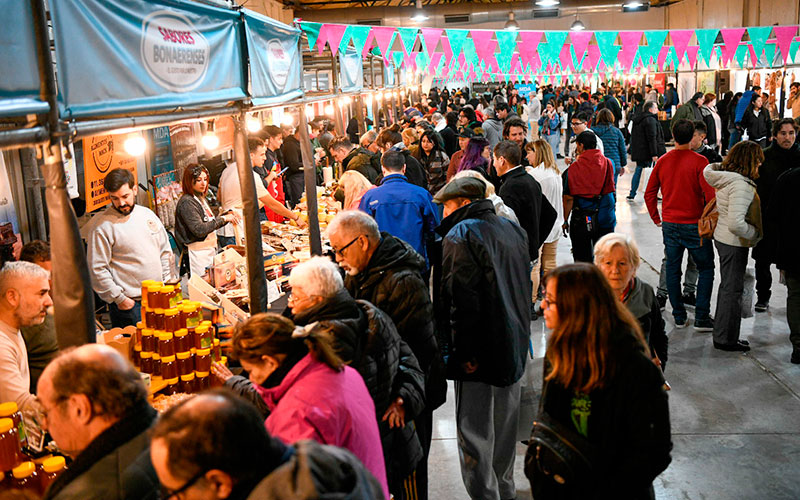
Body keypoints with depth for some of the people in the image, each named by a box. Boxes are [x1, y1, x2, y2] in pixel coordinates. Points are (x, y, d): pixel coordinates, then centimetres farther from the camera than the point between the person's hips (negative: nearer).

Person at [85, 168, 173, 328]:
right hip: (129, 304, -6)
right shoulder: (102, 226, -10)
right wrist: (119, 298, -12)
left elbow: (165, 251, 18)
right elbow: (97, 269, -11)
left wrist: (167, 282, 10)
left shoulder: (148, 214, 10)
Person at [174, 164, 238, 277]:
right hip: (198, 254, -9)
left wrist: (227, 215, 4)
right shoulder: (186, 202, -14)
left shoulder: (201, 199, 14)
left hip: (210, 250, 9)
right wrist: (223, 218, -19)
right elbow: (199, 230, -22)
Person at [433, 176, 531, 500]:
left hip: (480, 351, -8)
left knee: (475, 433, 1)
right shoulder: (513, 230, 11)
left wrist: (463, 351, -19)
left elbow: (460, 299, -21)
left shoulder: (460, 235, -14)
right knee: (504, 428, 21)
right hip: (513, 347, 8)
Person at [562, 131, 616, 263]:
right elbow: (610, 189, 11)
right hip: (605, 219, 3)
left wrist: (565, 220, 0)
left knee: (582, 259, 8)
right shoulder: (608, 163, -3)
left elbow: (568, 198, -10)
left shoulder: (574, 168, -11)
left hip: (581, 220, -3)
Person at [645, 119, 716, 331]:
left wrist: (656, 219, 14)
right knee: (705, 268, 9)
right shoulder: (699, 162, -12)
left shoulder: (662, 161, 1)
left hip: (669, 224, 4)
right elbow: (710, 195, -17)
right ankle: (701, 317, 7)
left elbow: (649, 194, 5)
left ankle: (679, 317, 17)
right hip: (694, 225, -4)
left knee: (672, 269, 12)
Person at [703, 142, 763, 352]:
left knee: (727, 285, 22)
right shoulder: (741, 185, -25)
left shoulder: (726, 178, 2)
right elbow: (736, 224, -31)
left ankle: (721, 332, 35)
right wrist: (756, 233, -15)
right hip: (734, 243, -10)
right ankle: (726, 338, 15)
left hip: (722, 238, 10)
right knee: (733, 289, 3)